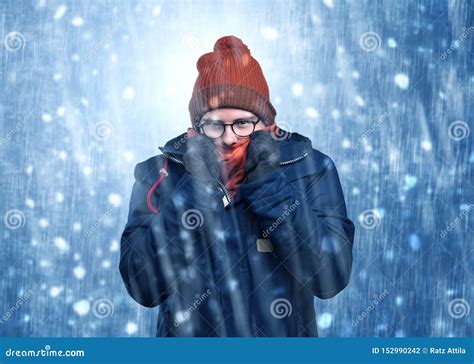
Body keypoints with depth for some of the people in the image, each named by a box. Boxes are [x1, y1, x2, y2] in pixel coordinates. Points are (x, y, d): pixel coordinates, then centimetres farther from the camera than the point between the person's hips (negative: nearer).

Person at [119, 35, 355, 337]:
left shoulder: (312, 168, -10)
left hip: (283, 332, 0)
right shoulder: (159, 175, -10)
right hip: (188, 333, 0)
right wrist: (194, 189, -24)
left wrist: (270, 184, -23)